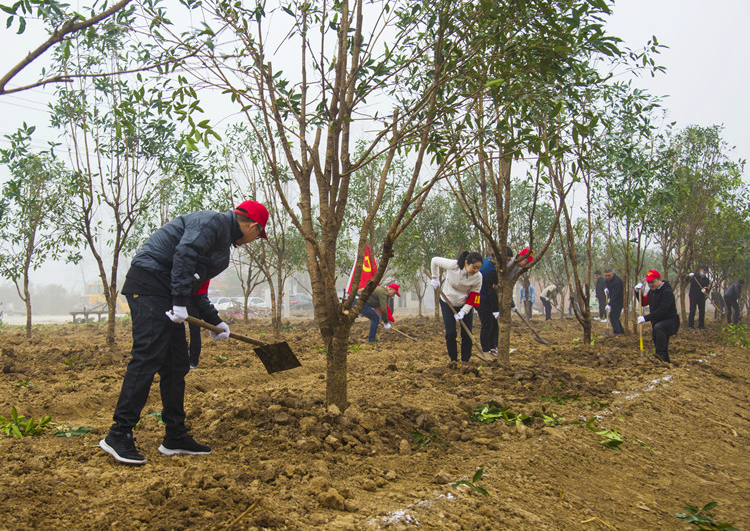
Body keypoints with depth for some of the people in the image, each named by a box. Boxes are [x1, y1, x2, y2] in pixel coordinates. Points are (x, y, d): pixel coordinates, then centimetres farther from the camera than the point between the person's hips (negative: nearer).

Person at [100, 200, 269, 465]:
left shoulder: (222, 236, 23)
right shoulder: (213, 222, -7)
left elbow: (196, 289, 25)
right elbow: (184, 254, -23)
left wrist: (216, 322, 25)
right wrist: (180, 301, -24)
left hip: (165, 293, 11)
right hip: (150, 286, -11)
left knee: (176, 364, 8)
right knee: (147, 358, -15)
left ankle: (175, 437, 14)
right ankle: (118, 435, -11)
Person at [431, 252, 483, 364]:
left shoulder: (478, 277, -21)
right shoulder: (452, 265, -28)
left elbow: (473, 297, -13)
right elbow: (435, 260, -11)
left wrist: (463, 312, -20)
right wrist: (435, 278, -3)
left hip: (465, 305, 1)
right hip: (448, 303, -1)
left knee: (467, 334, -3)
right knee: (450, 333, -7)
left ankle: (465, 361, 11)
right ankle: (453, 359, 12)